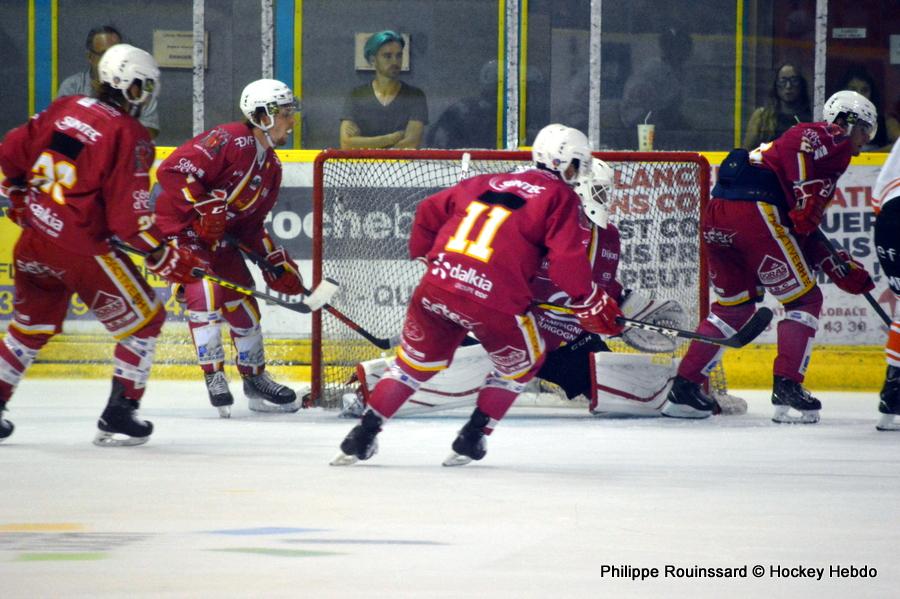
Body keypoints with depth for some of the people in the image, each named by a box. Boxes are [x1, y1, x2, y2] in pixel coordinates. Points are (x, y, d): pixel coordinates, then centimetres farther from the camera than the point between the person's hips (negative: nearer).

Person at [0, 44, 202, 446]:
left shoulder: (65, 109, 6)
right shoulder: (130, 136, -13)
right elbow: (128, 216, -18)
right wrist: (167, 259, -9)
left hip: (33, 239, 7)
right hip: (81, 247, -7)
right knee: (144, 321, 7)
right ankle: (118, 418, 6)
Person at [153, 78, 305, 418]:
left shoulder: (271, 168, 7)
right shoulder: (229, 141, -22)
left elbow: (251, 225, 13)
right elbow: (173, 170, -30)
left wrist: (276, 261, 3)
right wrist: (205, 207, -33)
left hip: (221, 236, 9)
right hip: (179, 224, -9)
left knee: (243, 303, 7)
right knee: (205, 292, -24)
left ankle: (255, 378, 22)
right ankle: (214, 375, -17)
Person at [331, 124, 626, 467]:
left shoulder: (484, 183, 23)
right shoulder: (560, 197, 5)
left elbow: (429, 211, 29)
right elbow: (567, 260, -5)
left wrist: (424, 255, 43)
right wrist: (592, 304, 6)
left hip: (436, 285, 5)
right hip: (495, 298, -5)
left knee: (415, 361, 23)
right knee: (520, 363, 23)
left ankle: (362, 437, 18)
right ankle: (471, 441, 20)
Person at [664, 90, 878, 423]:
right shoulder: (833, 138, 9)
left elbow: (805, 232, 32)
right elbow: (801, 145, -17)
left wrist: (844, 271, 29)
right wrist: (808, 203, -17)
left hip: (714, 214, 9)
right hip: (755, 210, -9)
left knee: (735, 305, 22)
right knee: (804, 300, 4)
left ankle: (684, 388, 17)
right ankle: (787, 391, -4)